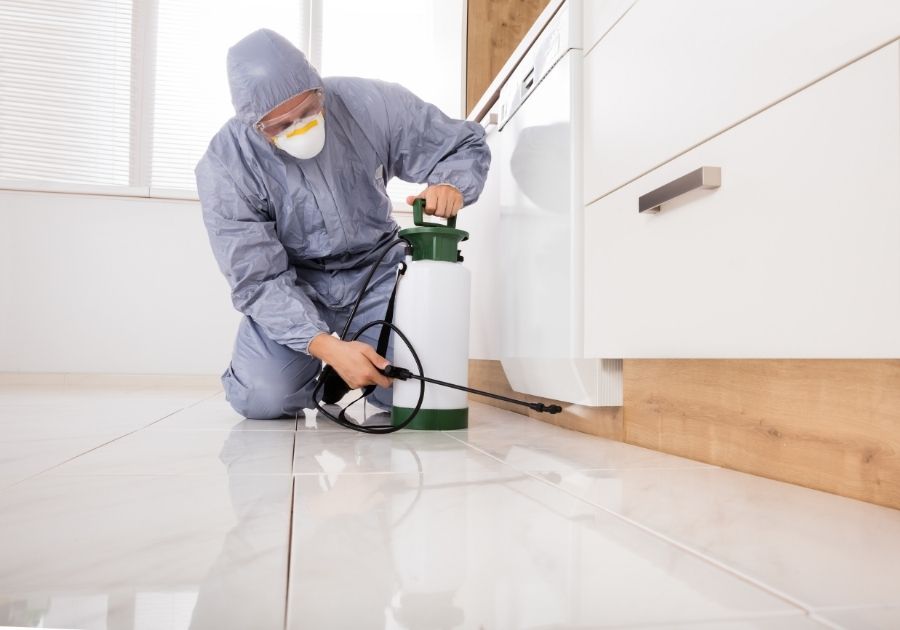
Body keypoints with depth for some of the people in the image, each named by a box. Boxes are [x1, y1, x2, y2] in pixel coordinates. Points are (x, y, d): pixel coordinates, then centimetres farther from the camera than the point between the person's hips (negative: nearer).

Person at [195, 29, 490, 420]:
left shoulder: (371, 104, -17)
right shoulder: (224, 167, -20)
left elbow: (466, 144, -4)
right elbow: (258, 279, -20)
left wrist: (451, 185, -28)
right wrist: (327, 346, -34)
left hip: (375, 267, 1)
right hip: (292, 281, -1)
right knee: (263, 399, -22)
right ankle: (318, 363, 14)